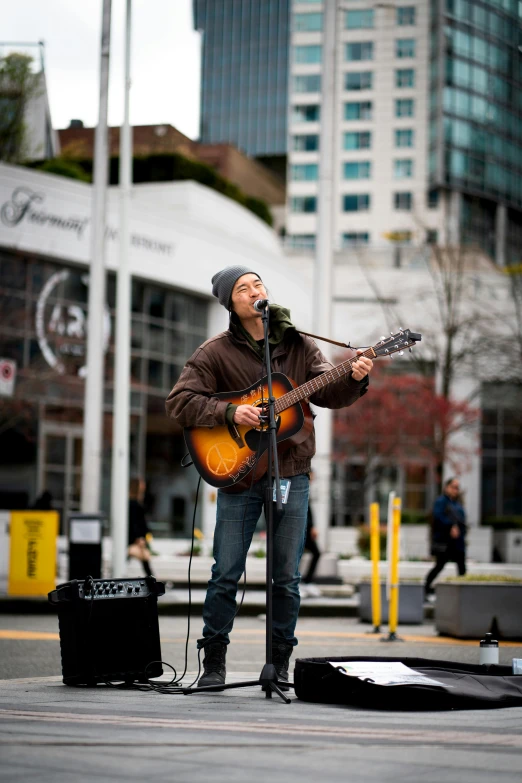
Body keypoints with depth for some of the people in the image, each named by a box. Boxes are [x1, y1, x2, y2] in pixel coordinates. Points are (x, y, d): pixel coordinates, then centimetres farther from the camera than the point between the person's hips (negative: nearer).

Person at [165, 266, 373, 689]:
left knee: (287, 577, 4)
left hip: (291, 474, 2)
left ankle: (279, 663, 14)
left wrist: (353, 380, -20)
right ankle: (213, 663, 11)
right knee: (226, 574, -1)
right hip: (237, 474, -2)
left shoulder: (299, 345, 8)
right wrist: (230, 412, -18)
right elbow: (179, 401, -6)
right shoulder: (216, 352, 0)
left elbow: (327, 392, 2)